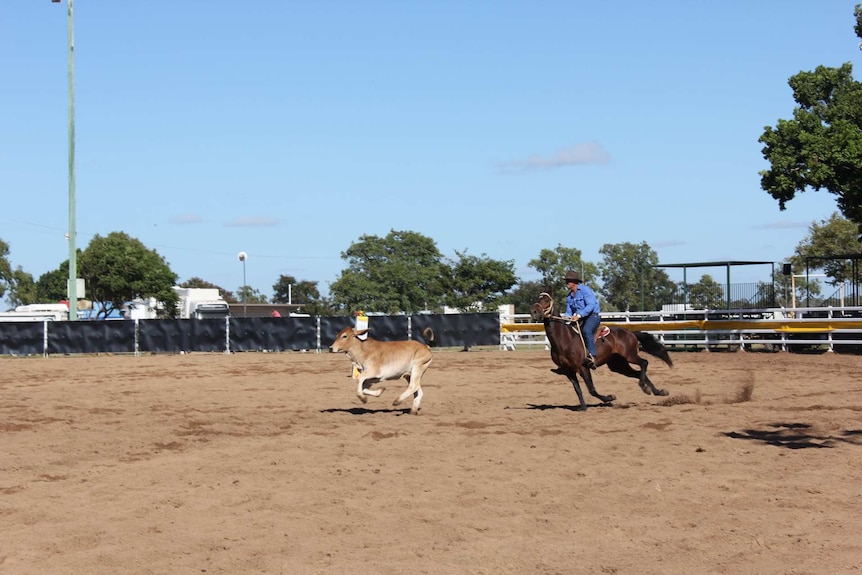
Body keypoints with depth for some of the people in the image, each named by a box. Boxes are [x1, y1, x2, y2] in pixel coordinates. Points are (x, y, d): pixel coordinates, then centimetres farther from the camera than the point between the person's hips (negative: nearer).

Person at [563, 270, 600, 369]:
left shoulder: (585, 290, -12)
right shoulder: (569, 297, 12)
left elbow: (591, 305, -23)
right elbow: (569, 312, 16)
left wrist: (579, 315, -33)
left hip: (593, 315, -9)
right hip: (580, 319, 9)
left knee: (586, 330, -35)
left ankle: (592, 356, -37)